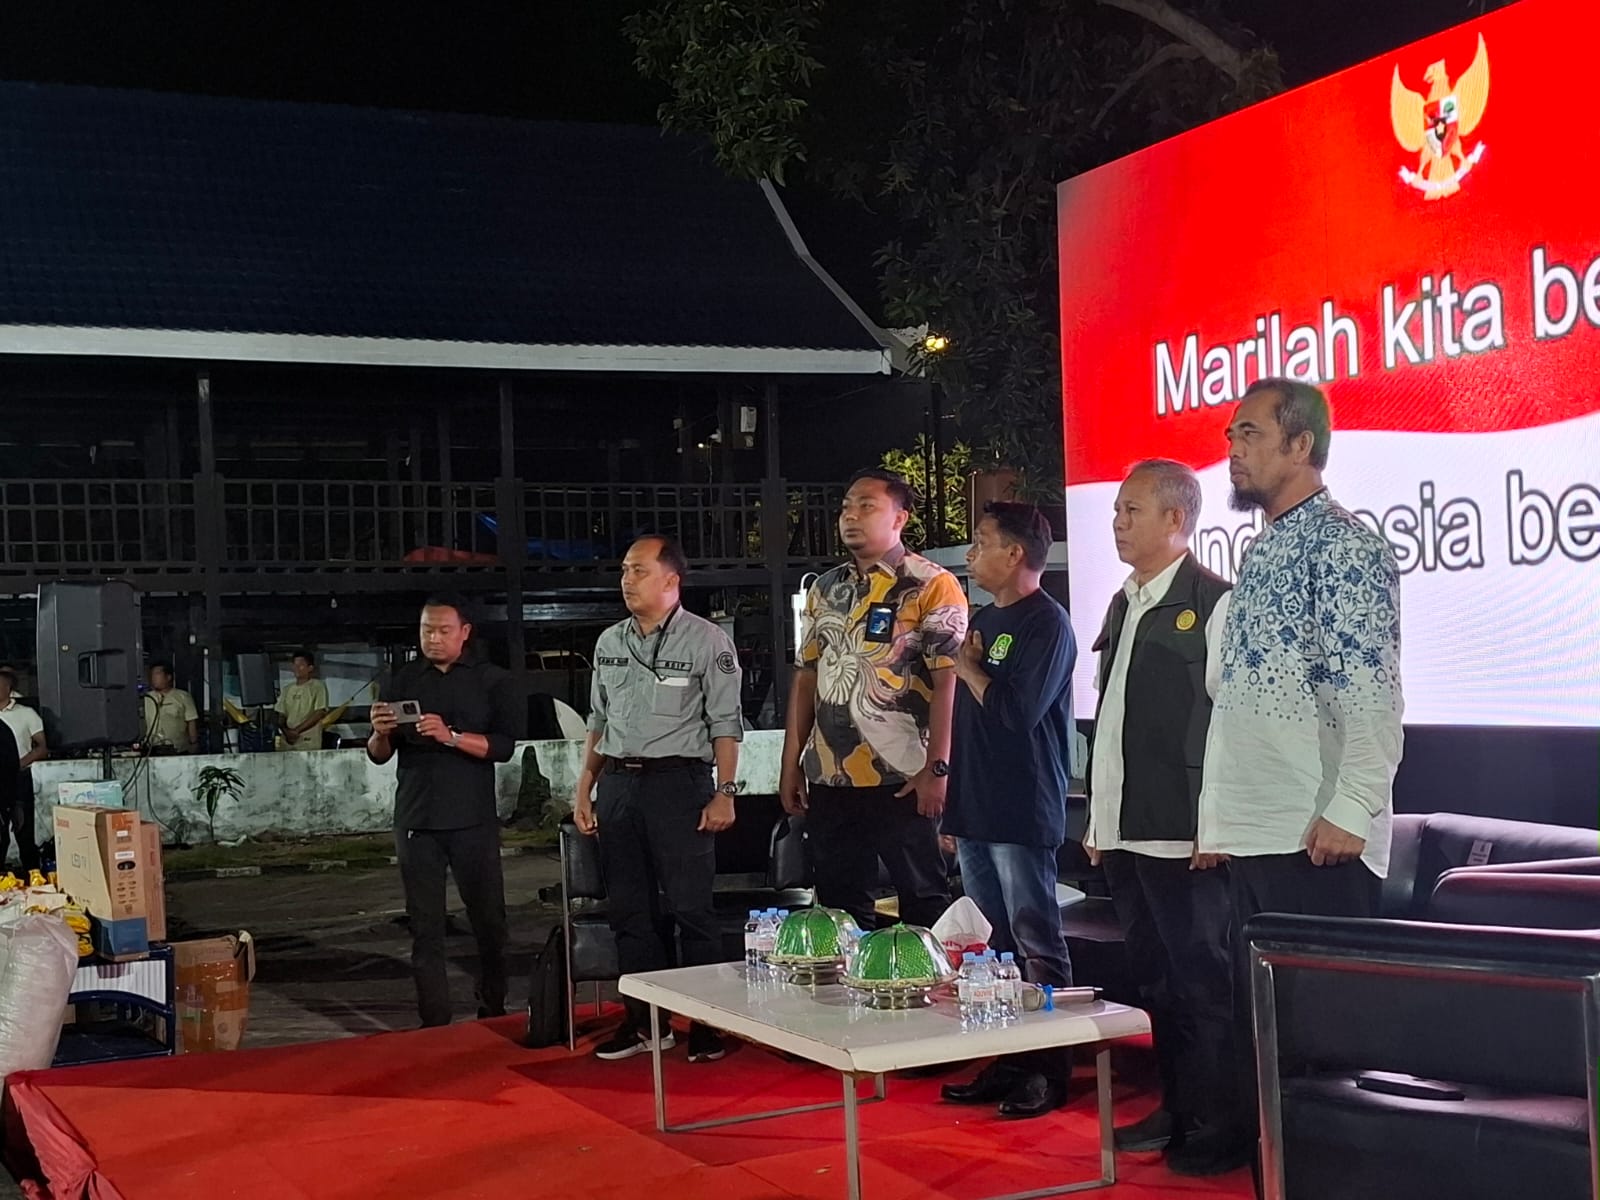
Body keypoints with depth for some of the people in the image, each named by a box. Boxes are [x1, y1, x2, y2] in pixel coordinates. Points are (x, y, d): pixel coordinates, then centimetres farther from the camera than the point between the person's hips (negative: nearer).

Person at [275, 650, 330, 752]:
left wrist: (296, 730, -12)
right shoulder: (287, 689, 16)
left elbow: (319, 713, -7)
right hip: (287, 742, 4)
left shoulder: (318, 686, 1)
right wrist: (286, 731, -8)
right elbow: (281, 716, 14)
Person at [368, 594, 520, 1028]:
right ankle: (434, 1022, 5)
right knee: (425, 926, 2)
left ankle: (493, 1011, 17)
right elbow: (379, 756, 11)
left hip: (474, 818, -2)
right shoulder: (404, 680, 11)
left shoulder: (492, 681, 4)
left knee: (488, 919, 3)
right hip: (416, 820, 2)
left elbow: (503, 746, -8)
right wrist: (380, 734, -12)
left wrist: (451, 736, -22)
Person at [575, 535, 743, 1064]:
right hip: (617, 783, 6)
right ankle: (645, 1023, 18)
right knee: (629, 910, 9)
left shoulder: (708, 642, -4)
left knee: (690, 908, -6)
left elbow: (725, 724, -6)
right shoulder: (609, 643, 13)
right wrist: (584, 789, 14)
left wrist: (724, 793, -12)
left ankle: (707, 1025, 3)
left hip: (678, 781, -6)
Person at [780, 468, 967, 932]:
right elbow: (805, 677, 16)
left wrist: (936, 768, -18)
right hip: (828, 778, 6)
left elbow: (947, 682, -11)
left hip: (902, 780, -6)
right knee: (839, 906, 12)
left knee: (924, 902, 2)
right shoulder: (825, 589, 15)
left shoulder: (932, 586, -5)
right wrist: (791, 766, 11)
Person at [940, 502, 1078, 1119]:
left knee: (1037, 946, -3)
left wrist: (966, 666, -8)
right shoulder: (984, 620, 17)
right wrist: (953, 807, 19)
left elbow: (1017, 711, -21)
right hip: (975, 811, 9)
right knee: (997, 946, 13)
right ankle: (1006, 1064, 20)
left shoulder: (1047, 623, -10)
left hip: (1023, 814, -9)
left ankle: (1050, 1072, 3)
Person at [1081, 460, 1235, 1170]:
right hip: (1122, 833, 8)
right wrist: (1098, 818, 16)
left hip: (1181, 837, -8)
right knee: (1154, 979, 15)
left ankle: (1214, 1124, 12)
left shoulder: (1211, 604, -10)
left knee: (1201, 980, 1)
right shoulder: (1123, 604, 14)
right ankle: (1175, 1109, 26)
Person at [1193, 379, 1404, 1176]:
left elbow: (1370, 689, -16)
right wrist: (1215, 816, 18)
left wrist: (1351, 809, -22)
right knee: (1257, 1004, 14)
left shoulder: (1341, 543, -8)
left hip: (1314, 833, -8)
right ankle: (1260, 1140, 25)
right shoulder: (1261, 553, 19)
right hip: (1250, 830, 9)